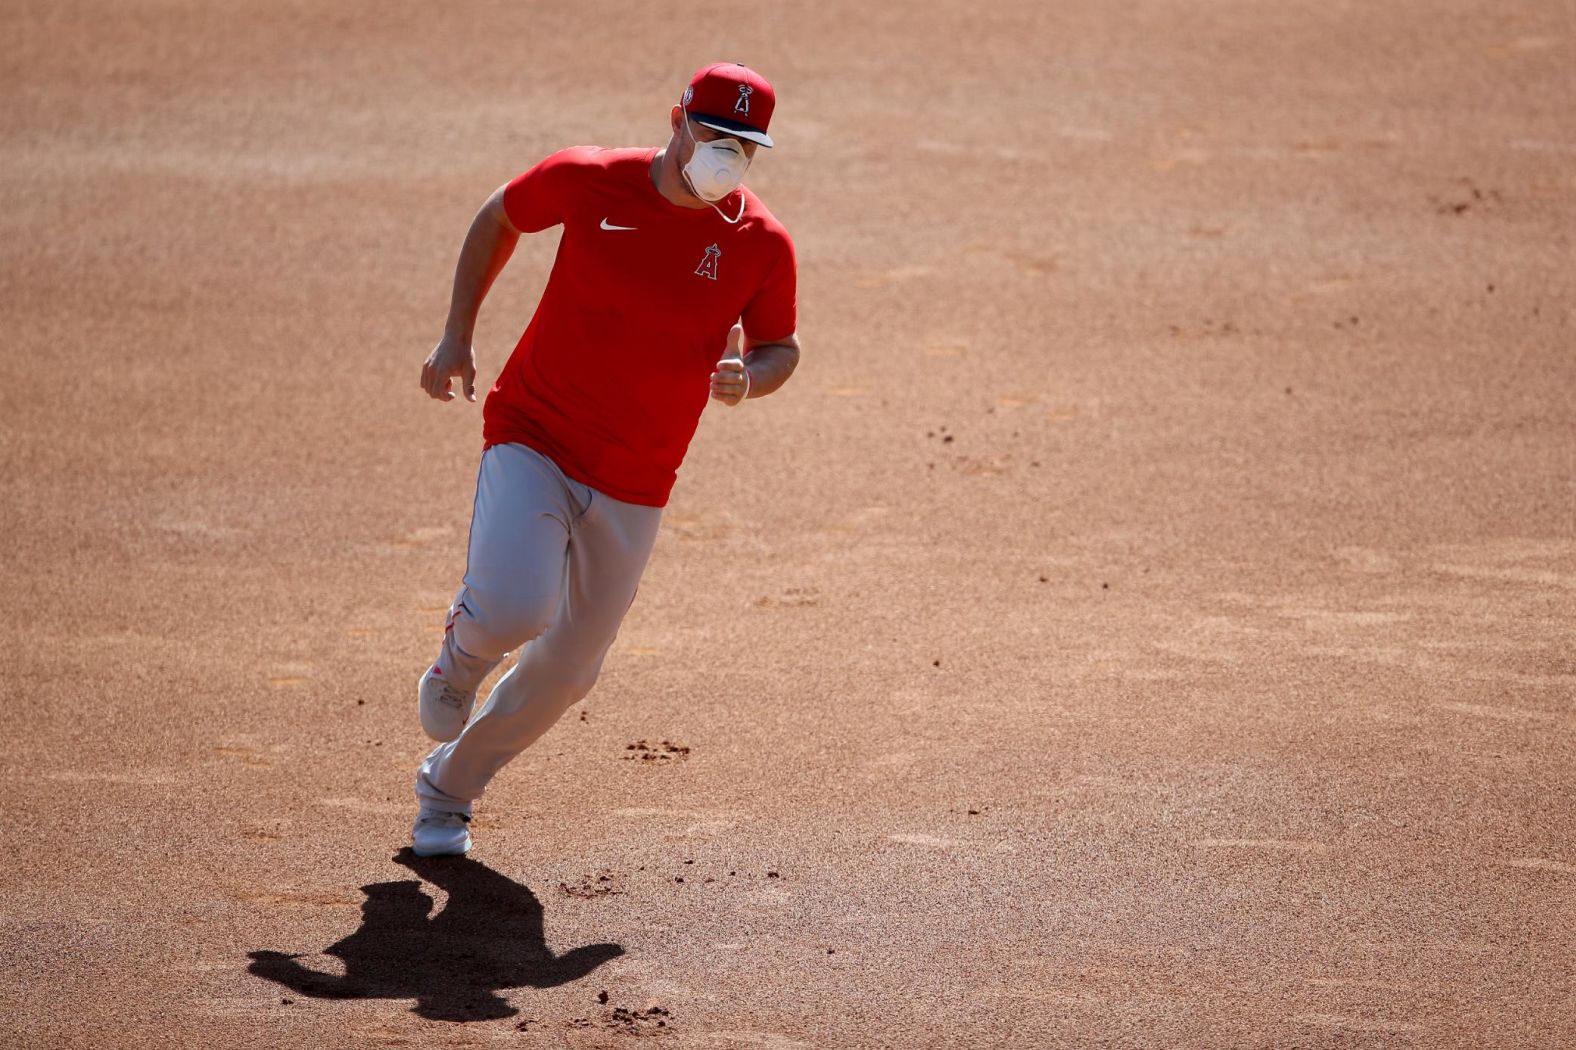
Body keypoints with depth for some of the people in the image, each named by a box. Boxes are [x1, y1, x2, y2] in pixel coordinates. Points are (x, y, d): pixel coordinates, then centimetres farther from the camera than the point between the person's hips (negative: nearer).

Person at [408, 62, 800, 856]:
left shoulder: (760, 243, -6)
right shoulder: (587, 181, -9)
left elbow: (780, 348, 8)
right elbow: (498, 219, 10)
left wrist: (748, 376, -17)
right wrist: (456, 336, 5)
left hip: (633, 489, 3)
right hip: (532, 439, -3)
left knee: (566, 671, 9)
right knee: (512, 611, -26)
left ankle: (448, 789, 36)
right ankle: (459, 657, 13)